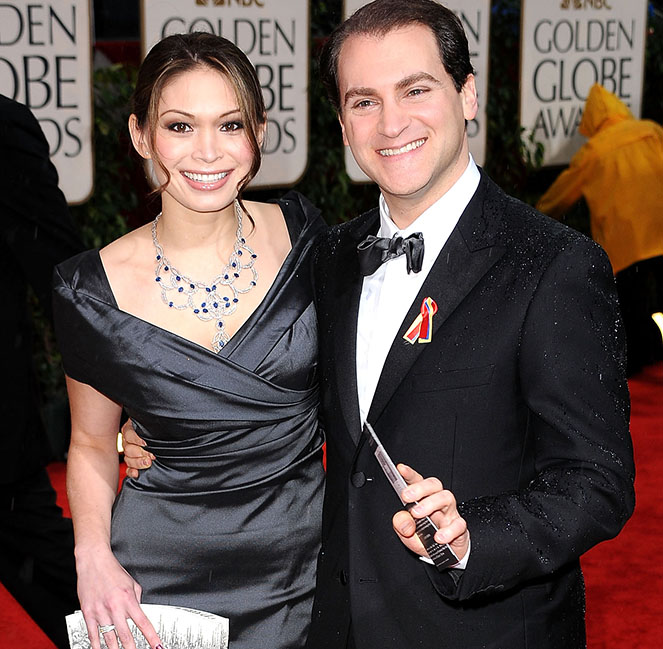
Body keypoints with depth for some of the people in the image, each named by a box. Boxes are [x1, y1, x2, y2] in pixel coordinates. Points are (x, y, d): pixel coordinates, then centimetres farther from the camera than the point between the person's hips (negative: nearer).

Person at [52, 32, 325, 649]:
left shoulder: (302, 232, -8)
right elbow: (92, 444, 3)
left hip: (306, 557, 2)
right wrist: (93, 553, -14)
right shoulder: (92, 290, -11)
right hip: (163, 571, -1)